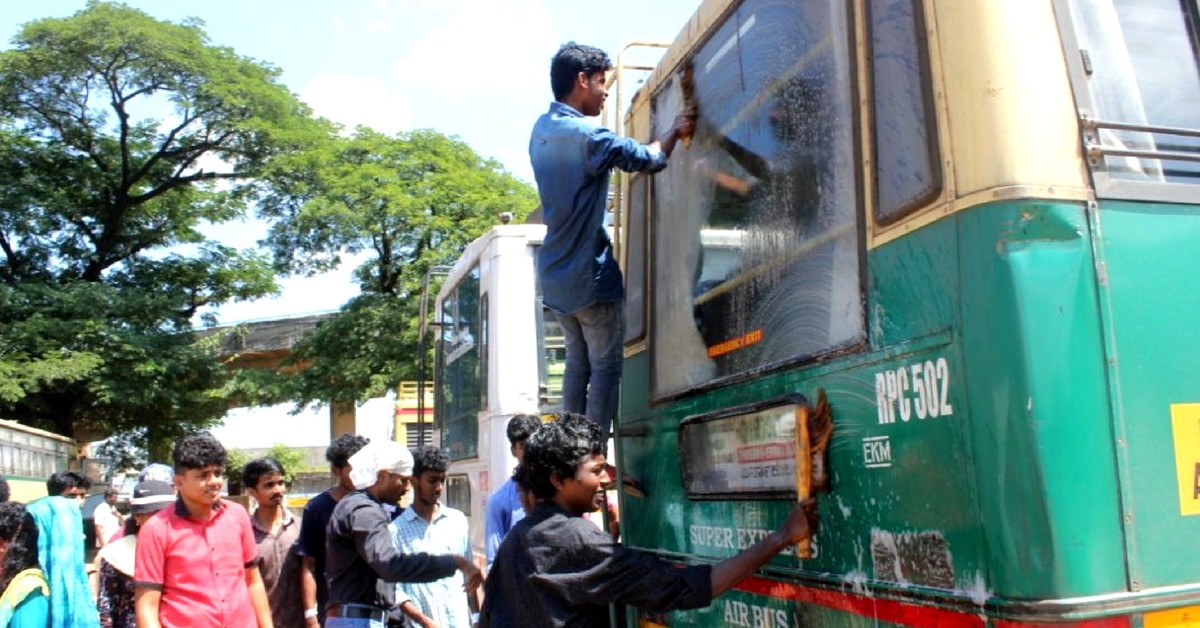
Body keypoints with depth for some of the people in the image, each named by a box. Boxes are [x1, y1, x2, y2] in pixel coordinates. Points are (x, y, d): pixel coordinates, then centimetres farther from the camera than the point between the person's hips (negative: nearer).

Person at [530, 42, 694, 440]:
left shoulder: (541, 131, 10)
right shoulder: (586, 136, -18)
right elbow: (648, 159, -15)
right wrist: (675, 131, 5)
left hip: (555, 273, 9)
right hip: (589, 273, -9)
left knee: (578, 360, 16)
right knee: (606, 365, -1)